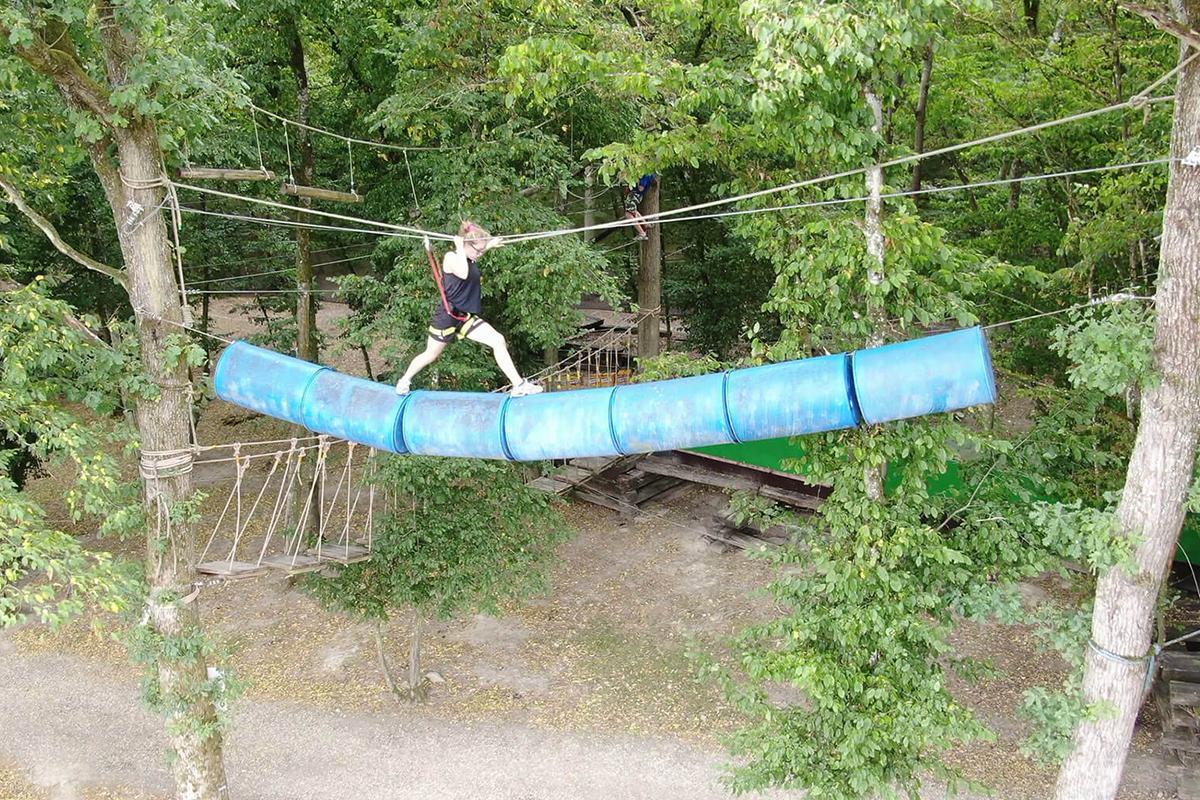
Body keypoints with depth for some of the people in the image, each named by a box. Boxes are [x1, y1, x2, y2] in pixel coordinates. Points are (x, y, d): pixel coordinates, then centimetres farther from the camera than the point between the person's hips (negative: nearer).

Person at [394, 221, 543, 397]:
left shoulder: (472, 259, 8)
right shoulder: (451, 257, -15)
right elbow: (463, 274, -37)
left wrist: (490, 244, 23)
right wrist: (460, 248, -26)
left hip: (466, 317, 7)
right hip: (447, 316, -6)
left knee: (498, 341, -10)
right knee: (430, 356, 10)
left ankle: (518, 385, -11)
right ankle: (404, 381, 36)